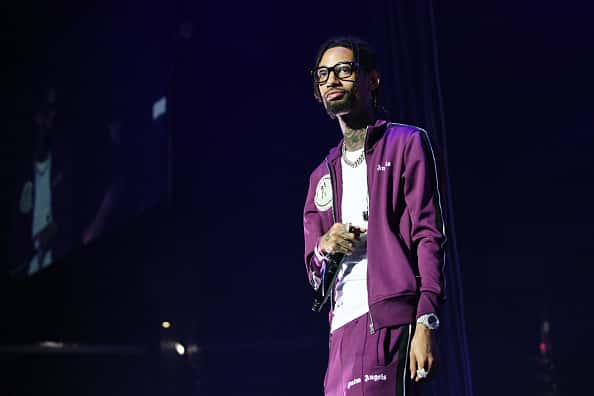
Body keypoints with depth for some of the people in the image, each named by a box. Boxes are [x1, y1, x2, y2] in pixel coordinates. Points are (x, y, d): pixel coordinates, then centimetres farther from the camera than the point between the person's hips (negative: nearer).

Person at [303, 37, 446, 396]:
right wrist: (324, 249, -1)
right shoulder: (322, 176, 24)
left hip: (389, 320, -6)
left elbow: (430, 236, -3)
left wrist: (426, 324, -15)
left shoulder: (406, 143, 7)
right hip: (342, 326, 6)